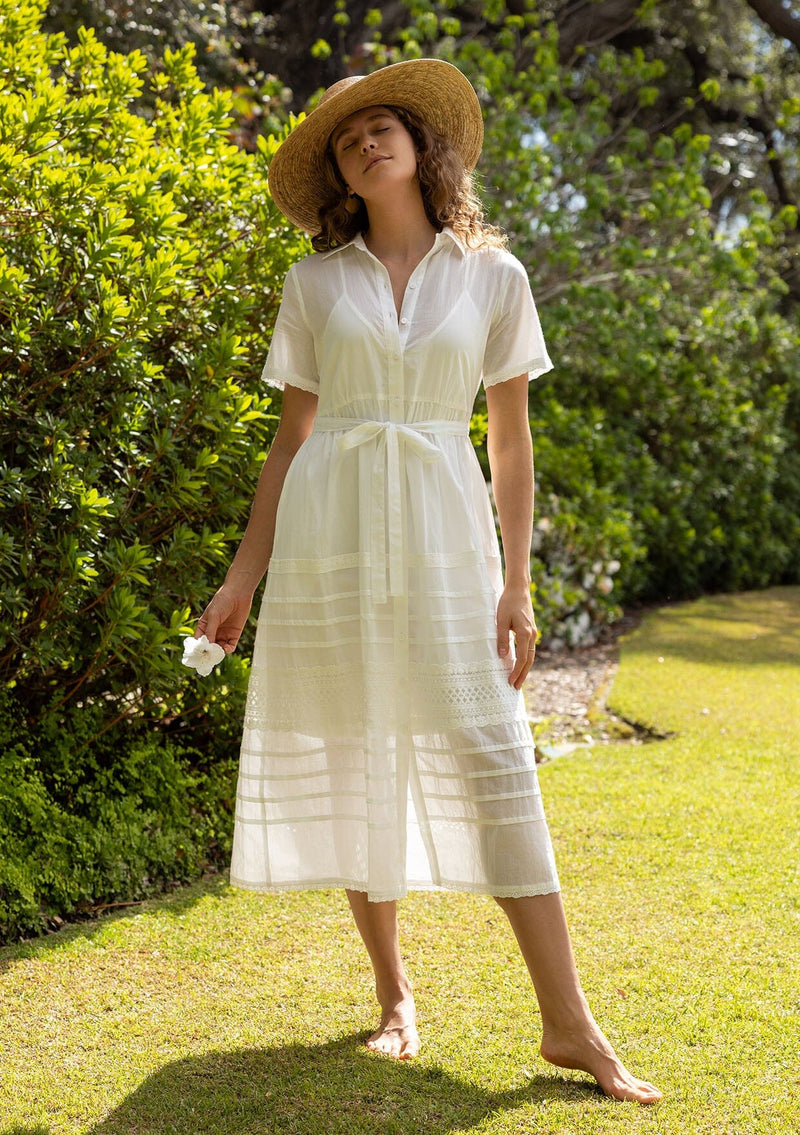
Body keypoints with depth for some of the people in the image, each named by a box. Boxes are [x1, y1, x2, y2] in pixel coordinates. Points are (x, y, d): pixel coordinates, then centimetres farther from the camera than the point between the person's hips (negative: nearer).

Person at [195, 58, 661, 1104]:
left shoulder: (493, 276, 6)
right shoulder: (315, 283, 8)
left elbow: (512, 442, 6)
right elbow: (292, 436, 10)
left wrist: (517, 585, 0)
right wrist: (244, 576, 5)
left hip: (442, 532, -1)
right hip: (328, 533, 2)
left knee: (492, 757, -9)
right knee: (350, 758, 4)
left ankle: (568, 1024, -6)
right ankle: (395, 995, 19)